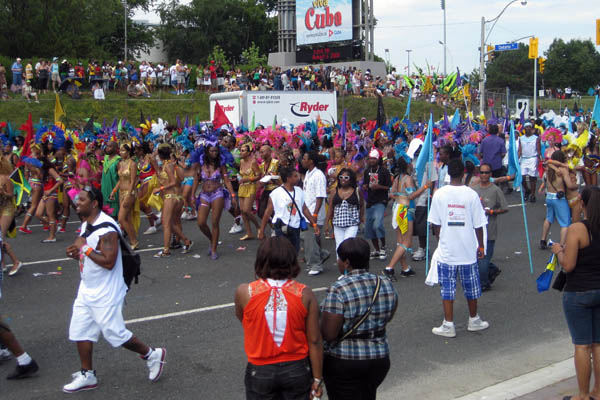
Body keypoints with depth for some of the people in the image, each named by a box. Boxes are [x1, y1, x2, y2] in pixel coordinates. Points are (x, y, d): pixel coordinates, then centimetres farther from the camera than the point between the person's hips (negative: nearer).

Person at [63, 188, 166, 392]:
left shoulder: (106, 228, -24)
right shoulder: (86, 225, 7)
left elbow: (108, 262, -30)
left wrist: (84, 247, -24)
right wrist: (77, 252, 1)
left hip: (105, 295, -9)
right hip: (87, 290, 9)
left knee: (115, 334, 1)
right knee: (80, 332, 11)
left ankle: (152, 355, 21)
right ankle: (87, 375, 24)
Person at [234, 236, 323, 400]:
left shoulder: (244, 293, -15)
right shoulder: (304, 294, -13)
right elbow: (315, 341, -8)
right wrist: (317, 379, 2)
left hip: (260, 371, 0)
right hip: (297, 369, 1)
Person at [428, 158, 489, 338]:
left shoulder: (439, 194, -6)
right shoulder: (471, 194, -8)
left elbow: (435, 224, -2)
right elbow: (478, 224, -4)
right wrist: (480, 246, 8)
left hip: (446, 250, 0)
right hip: (468, 250, 0)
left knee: (447, 288, 6)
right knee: (471, 287, 15)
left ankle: (448, 325, 8)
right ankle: (474, 321, 30)